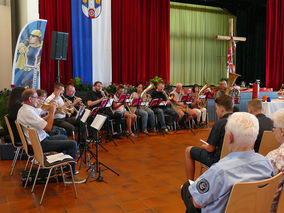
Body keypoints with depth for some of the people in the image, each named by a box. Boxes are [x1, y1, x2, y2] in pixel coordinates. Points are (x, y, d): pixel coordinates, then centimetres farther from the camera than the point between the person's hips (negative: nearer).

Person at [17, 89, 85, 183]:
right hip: (39, 145, -11)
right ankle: (70, 176, -4)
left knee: (64, 137, 28)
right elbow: (48, 127, -25)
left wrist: (50, 112, 5)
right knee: (72, 144, -13)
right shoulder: (28, 112, -24)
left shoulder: (23, 109, 9)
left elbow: (41, 121, 16)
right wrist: (52, 112, -14)